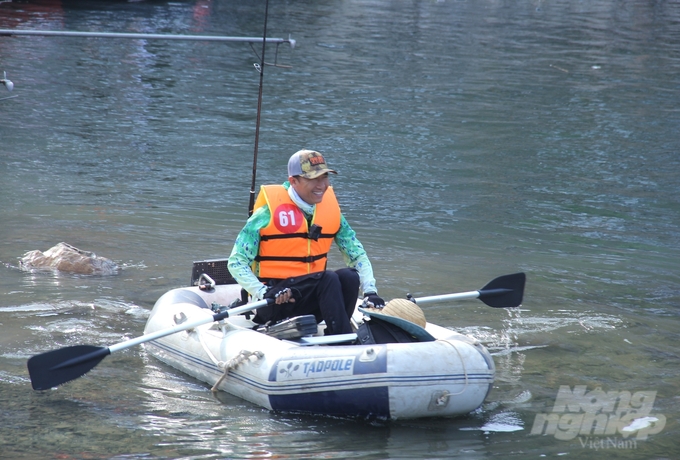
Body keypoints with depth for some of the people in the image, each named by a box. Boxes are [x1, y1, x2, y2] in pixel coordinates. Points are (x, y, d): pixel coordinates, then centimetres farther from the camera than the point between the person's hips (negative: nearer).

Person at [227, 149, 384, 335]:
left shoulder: (331, 209, 7)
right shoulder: (269, 212, -8)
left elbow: (357, 254, 12)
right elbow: (236, 262, -8)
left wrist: (370, 291, -5)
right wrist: (264, 293, -23)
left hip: (311, 303, 5)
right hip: (274, 305, -5)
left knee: (349, 276, -25)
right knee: (329, 278, -29)